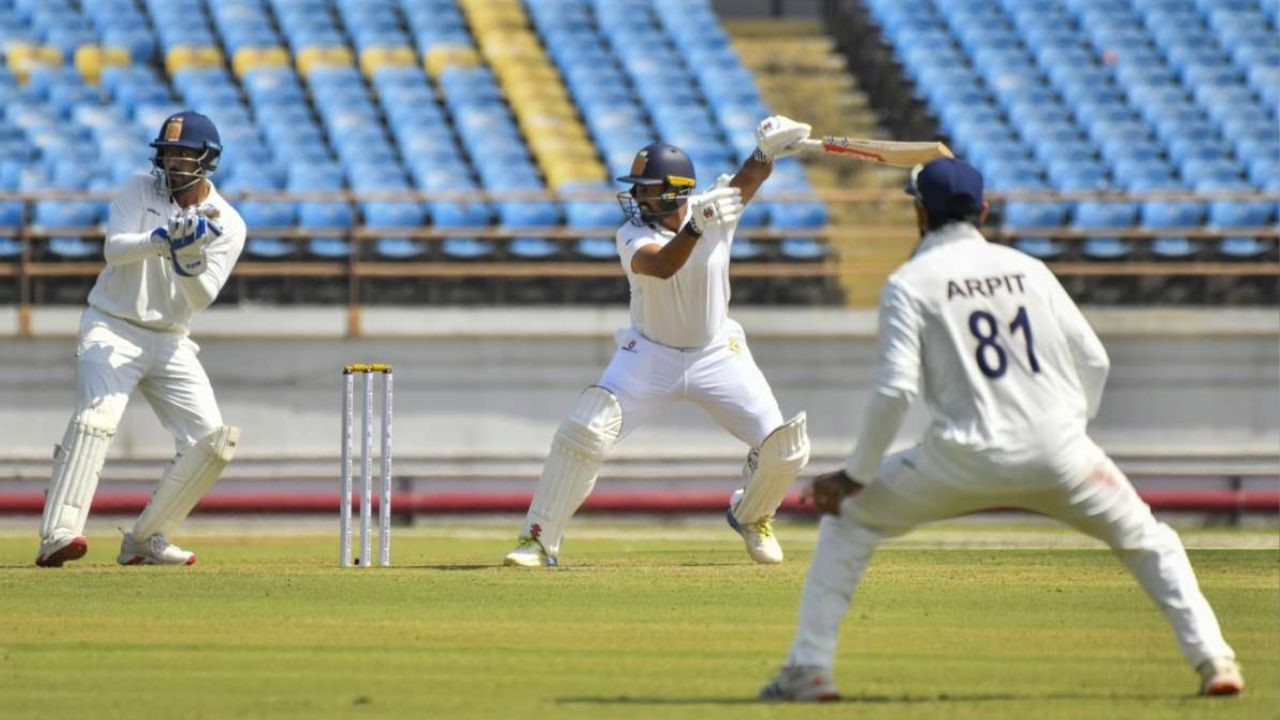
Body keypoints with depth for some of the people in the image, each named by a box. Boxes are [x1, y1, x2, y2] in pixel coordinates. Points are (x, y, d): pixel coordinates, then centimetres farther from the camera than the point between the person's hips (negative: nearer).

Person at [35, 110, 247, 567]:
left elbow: (202, 299, -10)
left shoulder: (227, 226, 0)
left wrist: (188, 260, -30)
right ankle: (57, 537, -39)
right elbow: (114, 250, -16)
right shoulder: (139, 190, -1)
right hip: (112, 329, -4)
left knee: (214, 442, -7)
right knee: (96, 418, -27)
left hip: (170, 342, 4)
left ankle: (144, 541, 4)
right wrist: (162, 240, -33)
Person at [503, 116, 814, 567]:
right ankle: (539, 541, -9)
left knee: (783, 446, -6)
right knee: (585, 434, -18)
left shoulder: (714, 209, -12)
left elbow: (749, 177, -19)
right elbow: (662, 266, -39)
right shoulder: (633, 235, -21)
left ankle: (751, 516, 25)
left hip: (717, 355, 2)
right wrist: (696, 226, -57)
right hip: (649, 356, -2)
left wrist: (767, 151, -42)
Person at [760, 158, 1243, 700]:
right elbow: (1094, 361, 11)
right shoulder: (1028, 269, 13)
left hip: (967, 455, -3)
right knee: (1147, 541, 20)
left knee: (847, 521, 15)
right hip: (1059, 450, 3)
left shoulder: (910, 283, 1)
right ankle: (1213, 659, 5)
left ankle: (809, 668, 7)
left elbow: (896, 389, -9)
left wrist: (855, 475, -2)